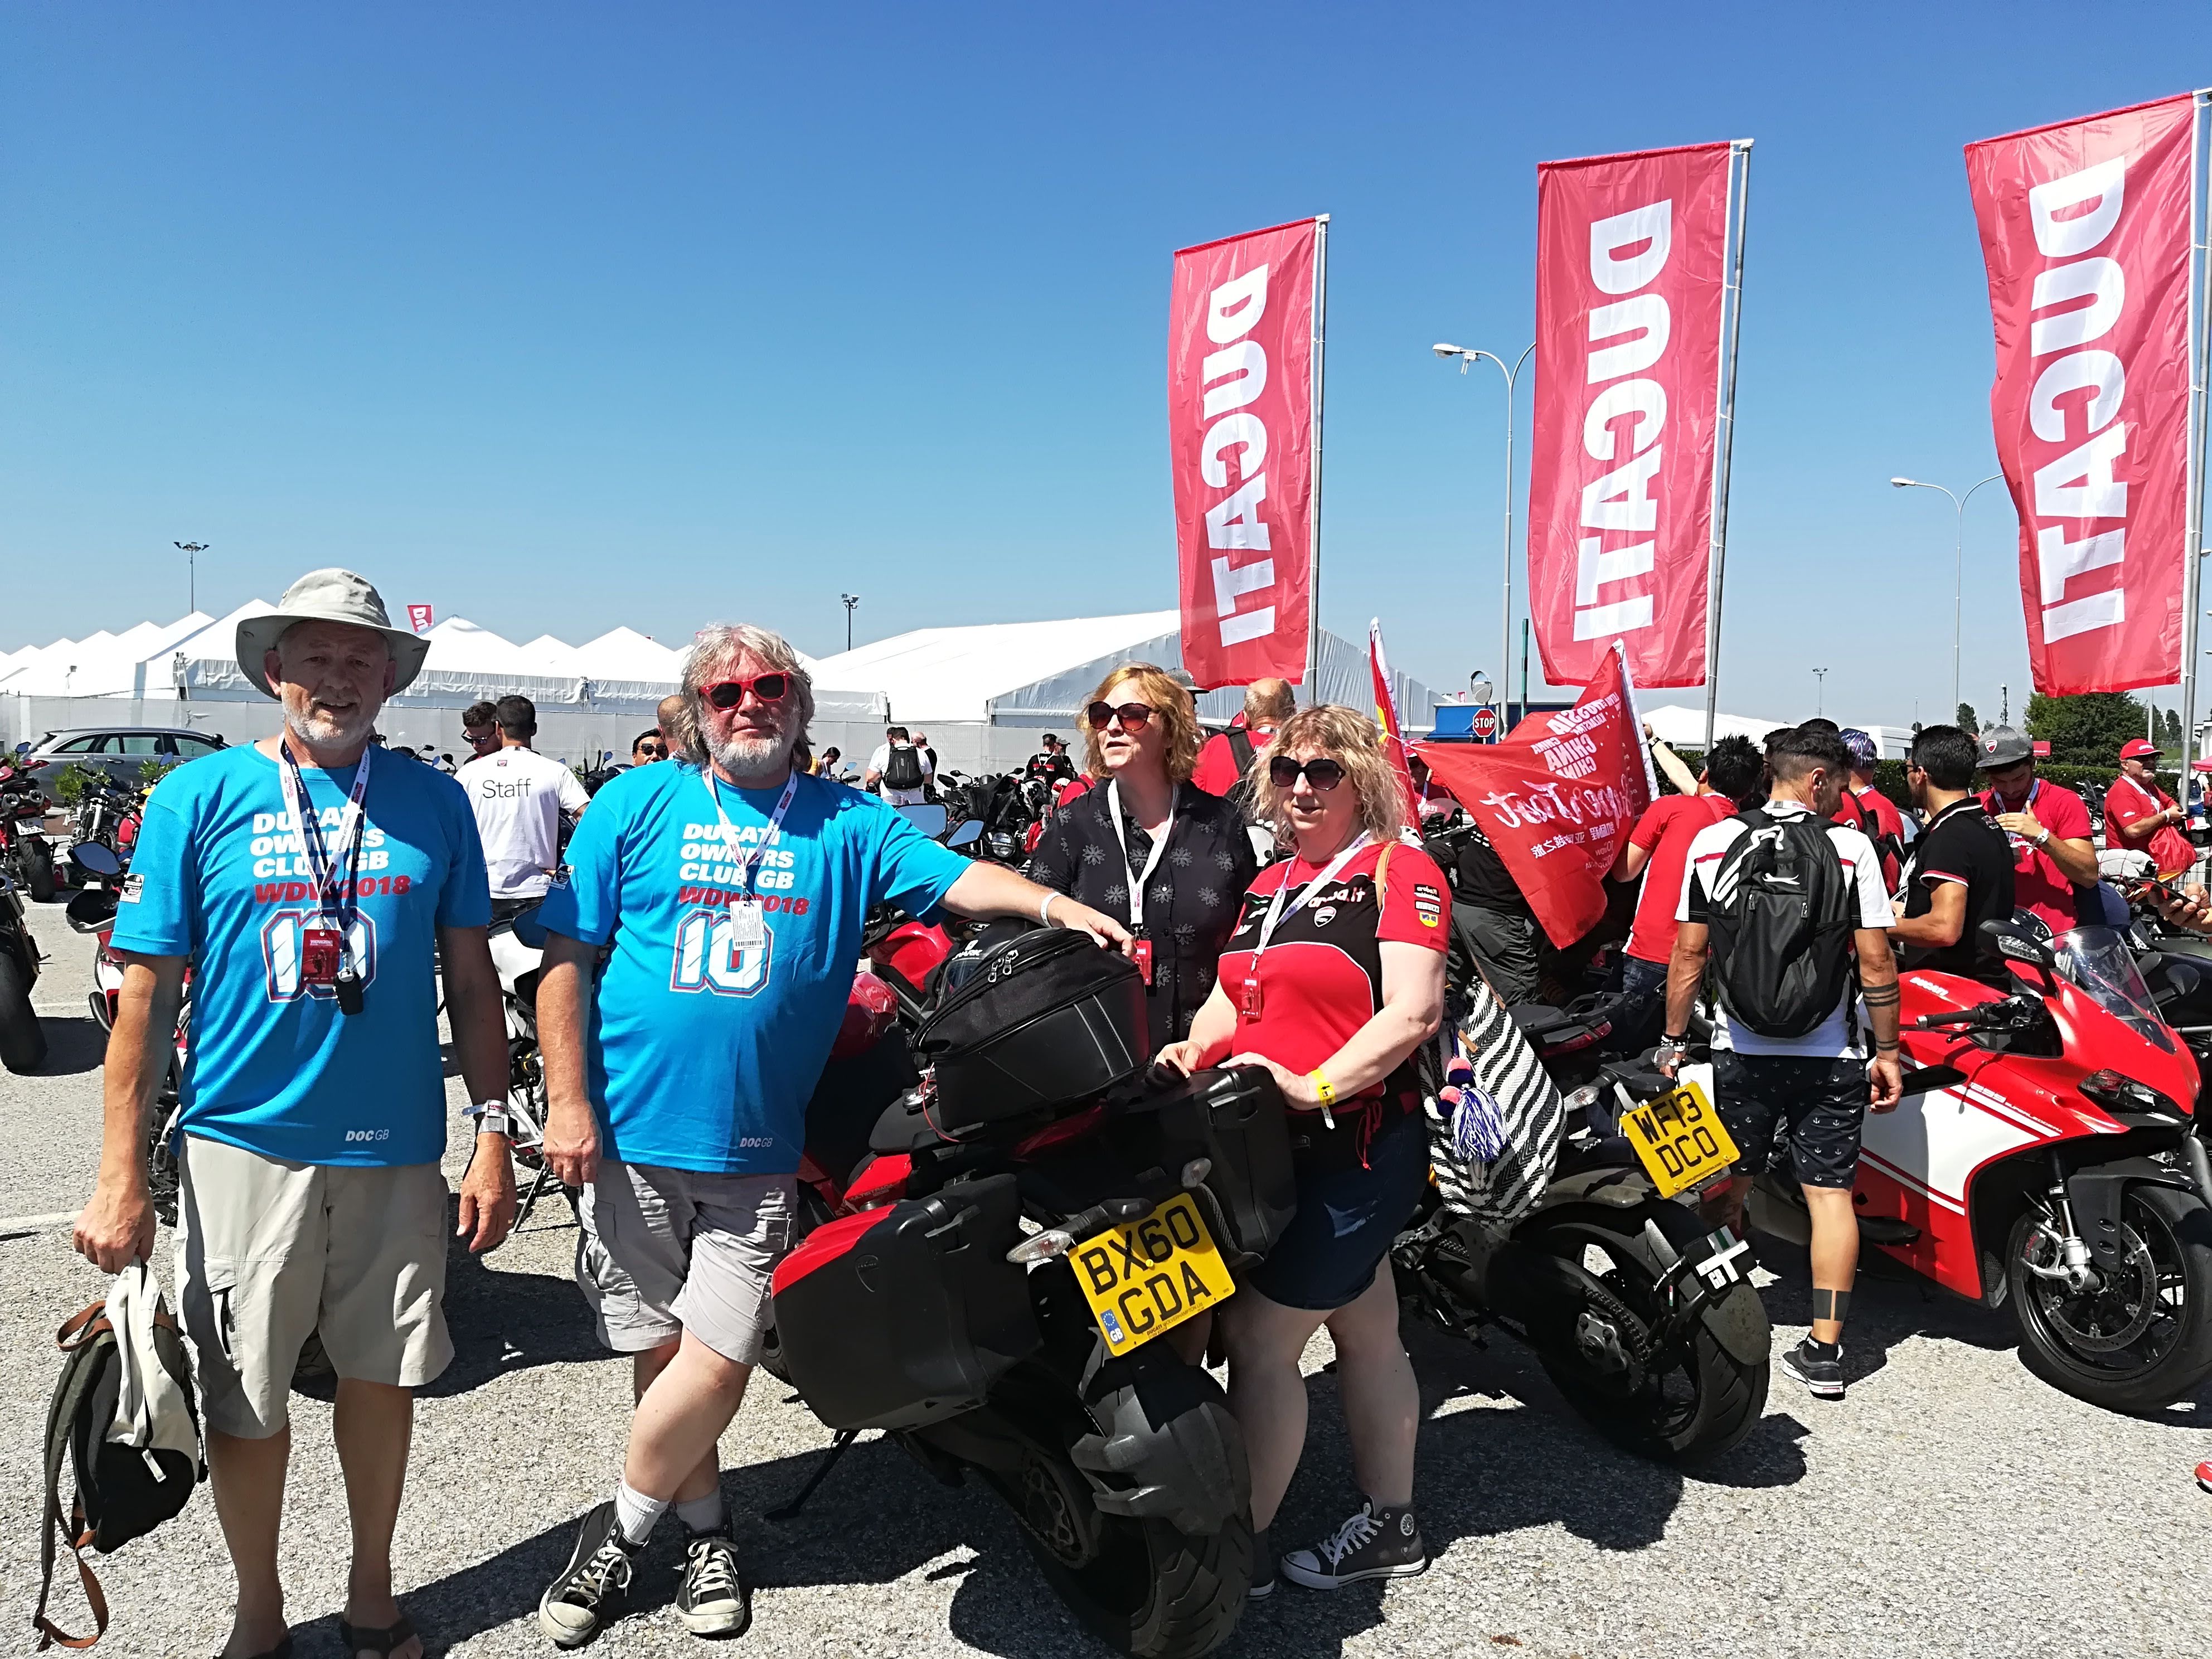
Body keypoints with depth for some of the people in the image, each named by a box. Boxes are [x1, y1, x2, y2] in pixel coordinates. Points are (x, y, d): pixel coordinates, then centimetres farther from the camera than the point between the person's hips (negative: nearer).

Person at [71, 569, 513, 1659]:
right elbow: (146, 994, -2)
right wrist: (121, 1177, -5)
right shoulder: (200, 797, -3)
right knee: (246, 1401, 9)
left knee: (381, 1376, 14)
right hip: (244, 1143, -1)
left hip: (394, 1147, 2)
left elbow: (470, 978, 5)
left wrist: (493, 1135, 1)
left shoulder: (432, 802, 2)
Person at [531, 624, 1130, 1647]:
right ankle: (704, 1525, 34)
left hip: (758, 1151, 0)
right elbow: (566, 956, 1)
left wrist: (1051, 902, -27)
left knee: (719, 1360, -3)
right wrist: (568, 1103, -4)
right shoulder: (638, 803, 2)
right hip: (631, 1135, 0)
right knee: (661, 1349, 10)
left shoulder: (847, 824, 5)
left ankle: (621, 1531, 23)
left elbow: (959, 878, -7)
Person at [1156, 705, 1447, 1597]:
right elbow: (1235, 997, 18)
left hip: (1354, 1141, -8)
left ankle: (1239, 1547, 9)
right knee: (1366, 1335, 18)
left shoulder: (1399, 869, -9)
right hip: (1271, 1145, 8)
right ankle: (1390, 1524, 31)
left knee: (1258, 1338, -6)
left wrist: (1312, 1086, -25)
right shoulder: (1270, 883, 15)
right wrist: (1192, 1048, -1)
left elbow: (1412, 1012, -19)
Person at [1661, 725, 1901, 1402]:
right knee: (1830, 1193, 5)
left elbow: (1689, 952, 0)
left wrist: (1673, 1040, 8)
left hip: (1741, 1052, 2)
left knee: (1726, 1186, 15)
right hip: (1830, 1055, -2)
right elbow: (1876, 962, -8)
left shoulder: (1711, 843, -1)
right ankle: (1824, 1351, 7)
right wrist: (1887, 1051, 2)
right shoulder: (1850, 846, -6)